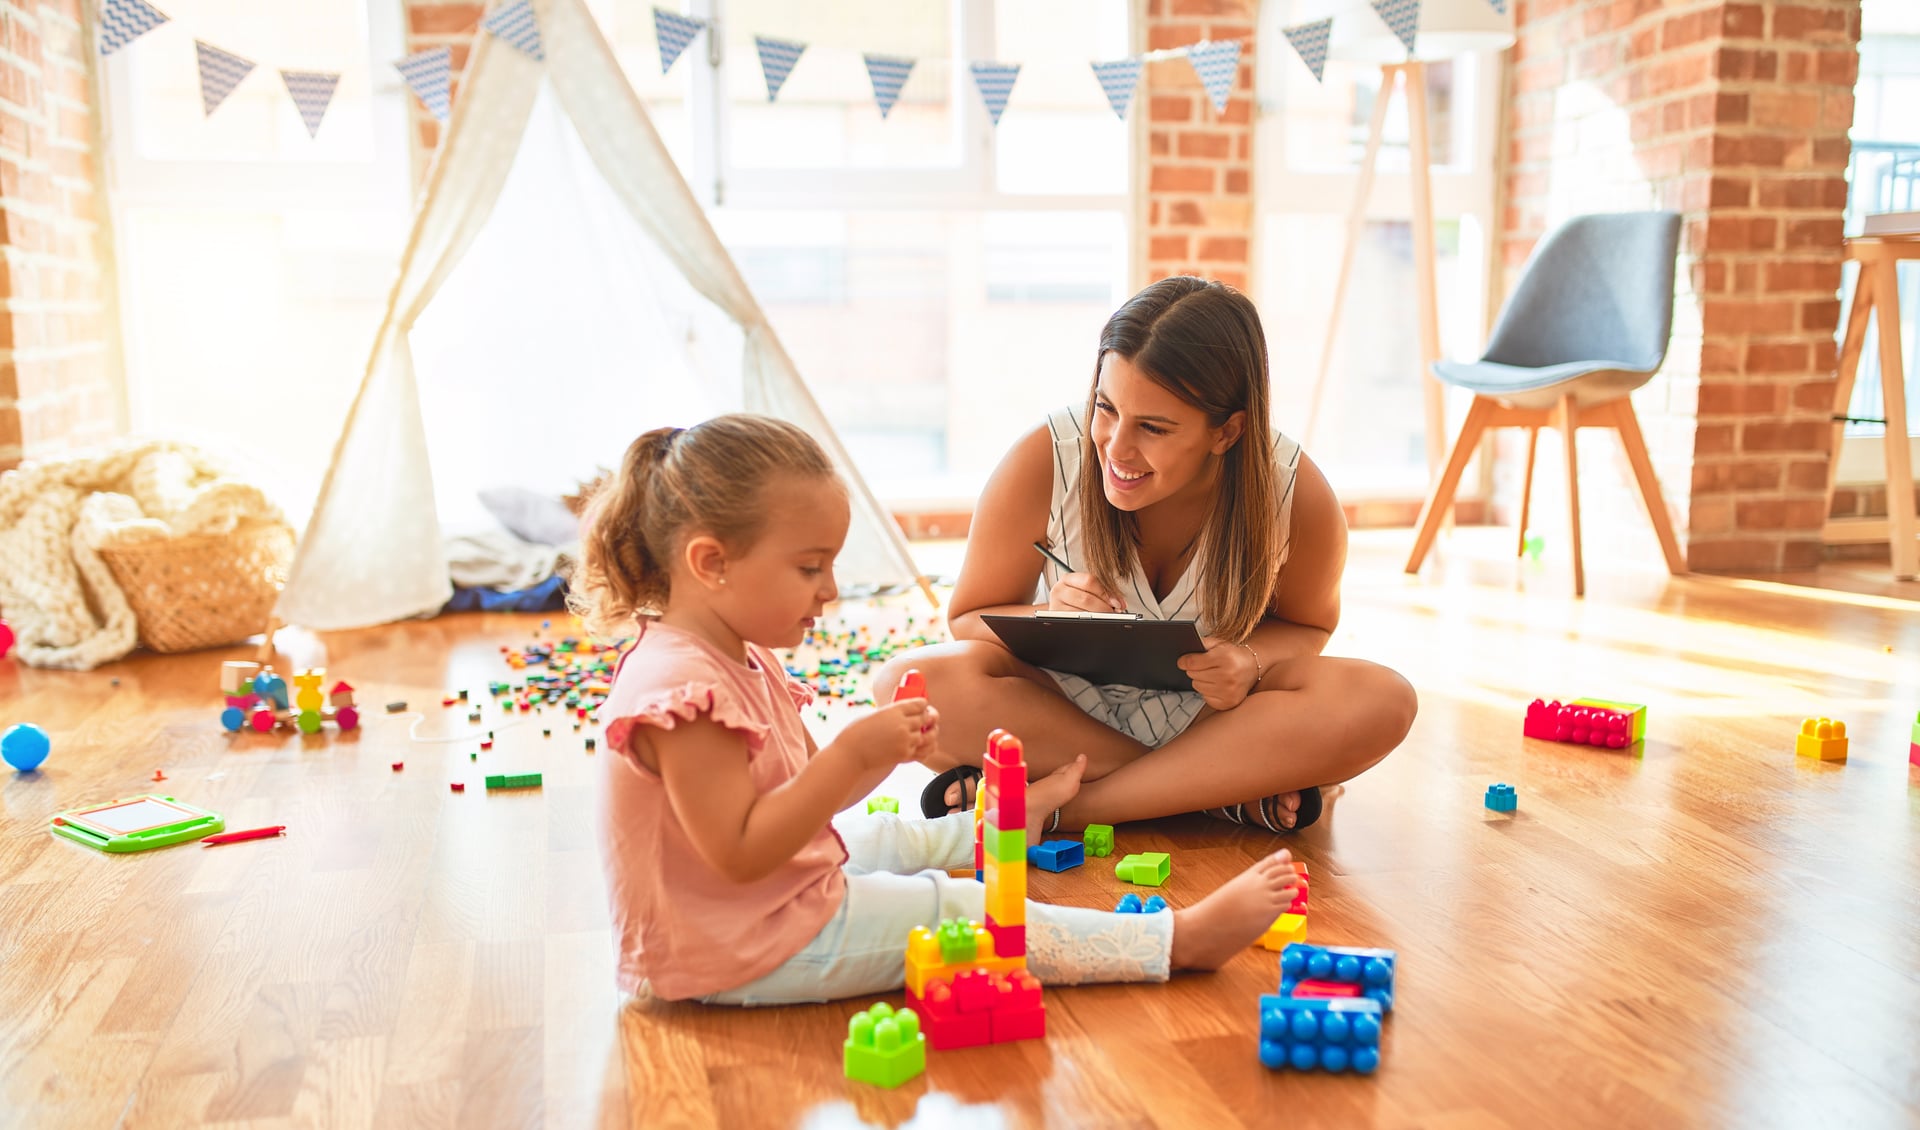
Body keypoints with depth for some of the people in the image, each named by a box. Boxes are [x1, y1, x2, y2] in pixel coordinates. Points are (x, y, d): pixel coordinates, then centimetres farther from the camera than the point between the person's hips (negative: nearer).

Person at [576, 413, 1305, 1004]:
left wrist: (880, 753, -6)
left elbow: (798, 796, 10)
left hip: (792, 879, 10)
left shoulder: (737, 657, 6)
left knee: (898, 837, 26)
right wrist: (852, 753, -32)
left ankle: (1021, 812, 57)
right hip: (741, 955, -10)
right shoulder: (683, 688, -29)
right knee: (958, 912, -10)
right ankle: (1182, 940, -5)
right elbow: (740, 852, -32)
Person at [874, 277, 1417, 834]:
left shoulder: (1299, 496, -19)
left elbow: (1307, 623, 2)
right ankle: (1232, 791, -22)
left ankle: (1052, 806, -25)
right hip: (1065, 701, 0)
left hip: (1213, 714, 1)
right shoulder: (1043, 462, -23)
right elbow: (969, 617, -9)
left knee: (1383, 702, -28)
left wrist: (1251, 661, -22)